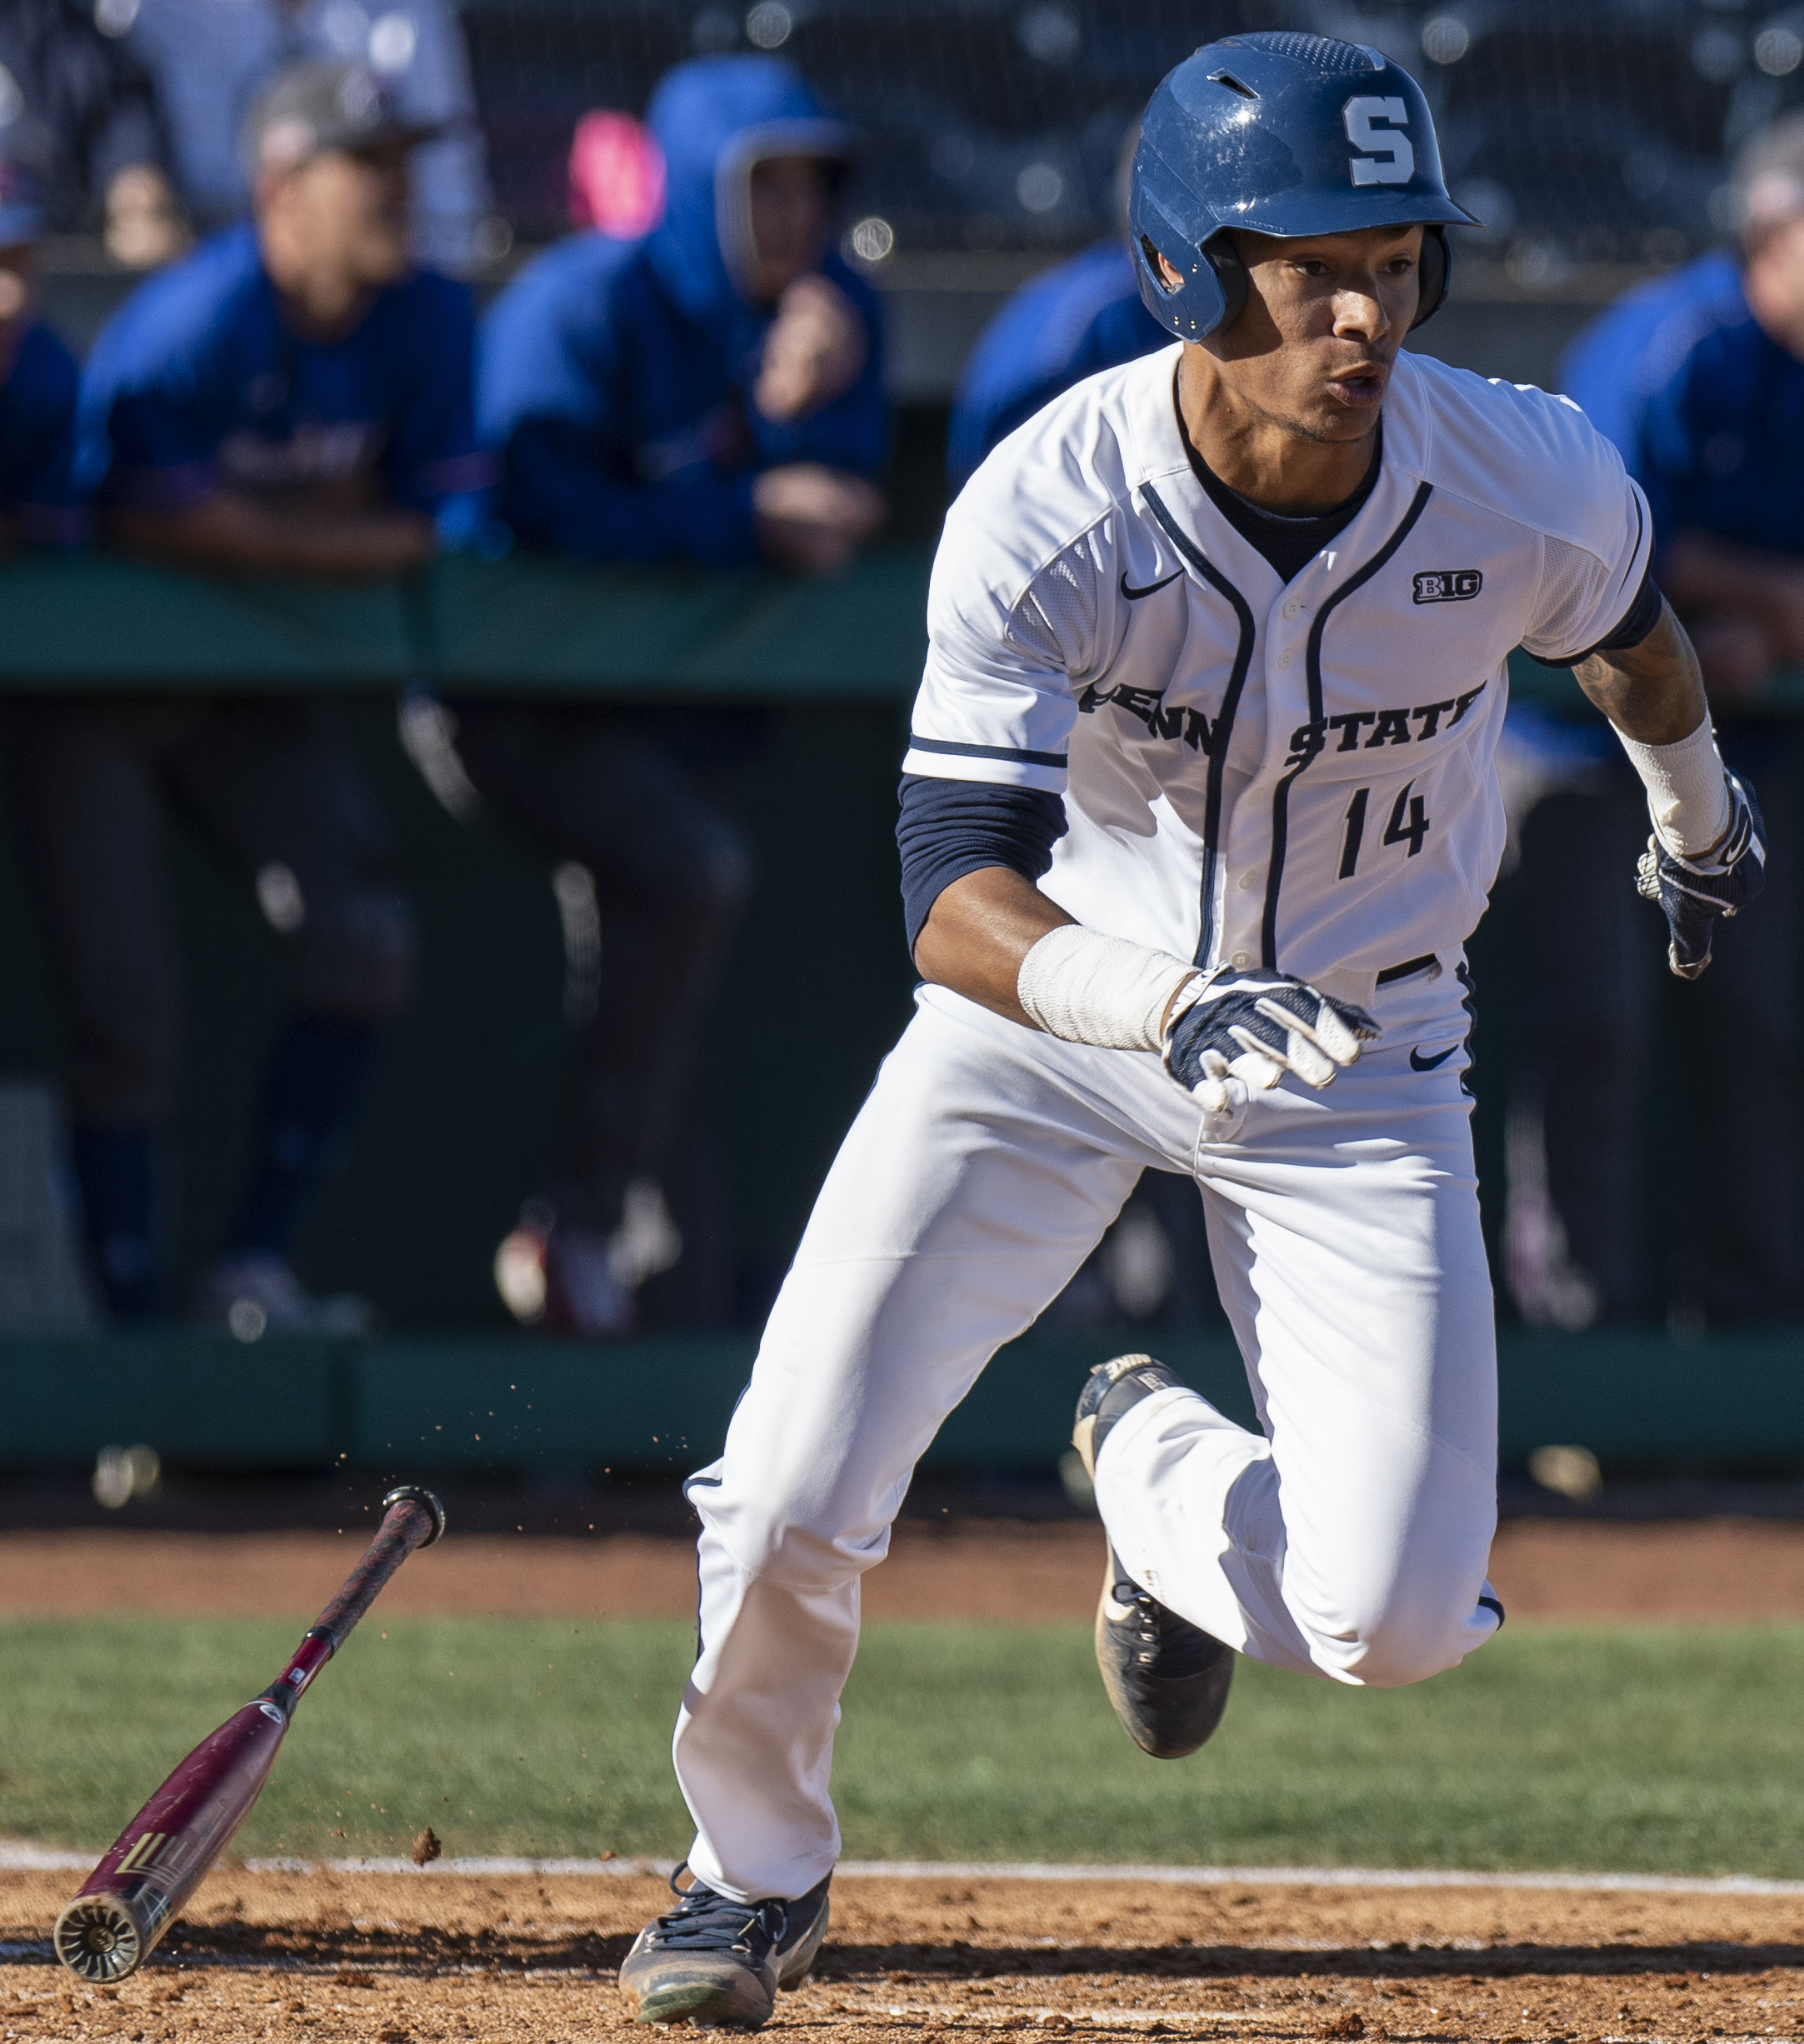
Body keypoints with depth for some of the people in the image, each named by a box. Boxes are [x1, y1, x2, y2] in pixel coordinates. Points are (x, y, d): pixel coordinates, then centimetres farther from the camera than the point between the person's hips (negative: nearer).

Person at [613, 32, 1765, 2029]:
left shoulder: (1532, 483, -20)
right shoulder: (1043, 517, -27)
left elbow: (1626, 631, 6)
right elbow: (955, 896, -34)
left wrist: (1694, 805, 27)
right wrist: (1161, 1006, -53)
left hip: (1362, 1045, 1)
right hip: (1056, 1003, -1)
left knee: (1393, 1621, -12)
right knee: (788, 1500, -14)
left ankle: (1157, 1467, 24)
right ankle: (757, 1867, 19)